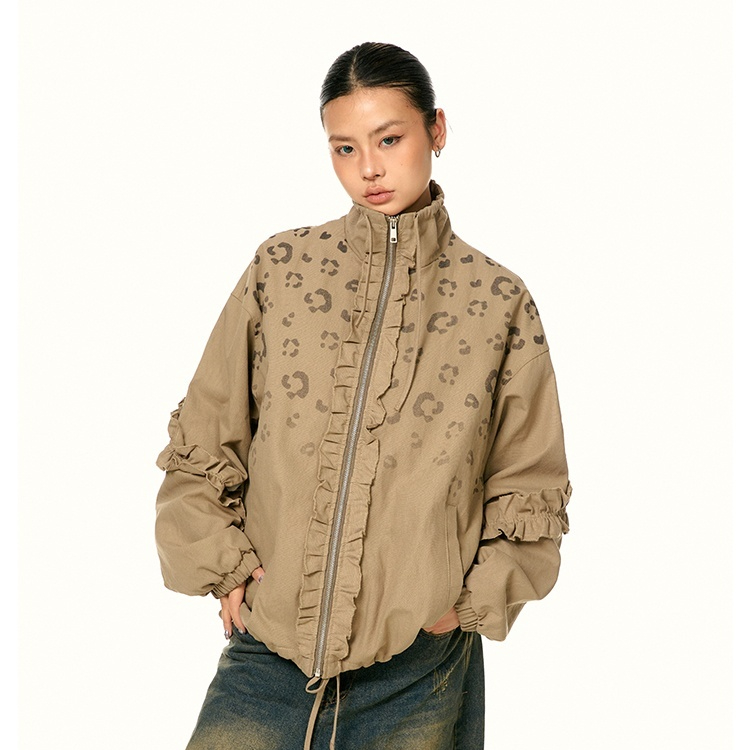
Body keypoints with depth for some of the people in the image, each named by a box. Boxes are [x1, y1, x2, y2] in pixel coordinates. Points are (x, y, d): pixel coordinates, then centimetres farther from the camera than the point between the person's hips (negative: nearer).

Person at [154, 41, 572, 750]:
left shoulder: (500, 302, 0)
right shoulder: (280, 267, 2)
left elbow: (530, 490, 7)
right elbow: (199, 445, 8)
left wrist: (471, 602, -2)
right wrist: (226, 567, 0)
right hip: (267, 655, 1)